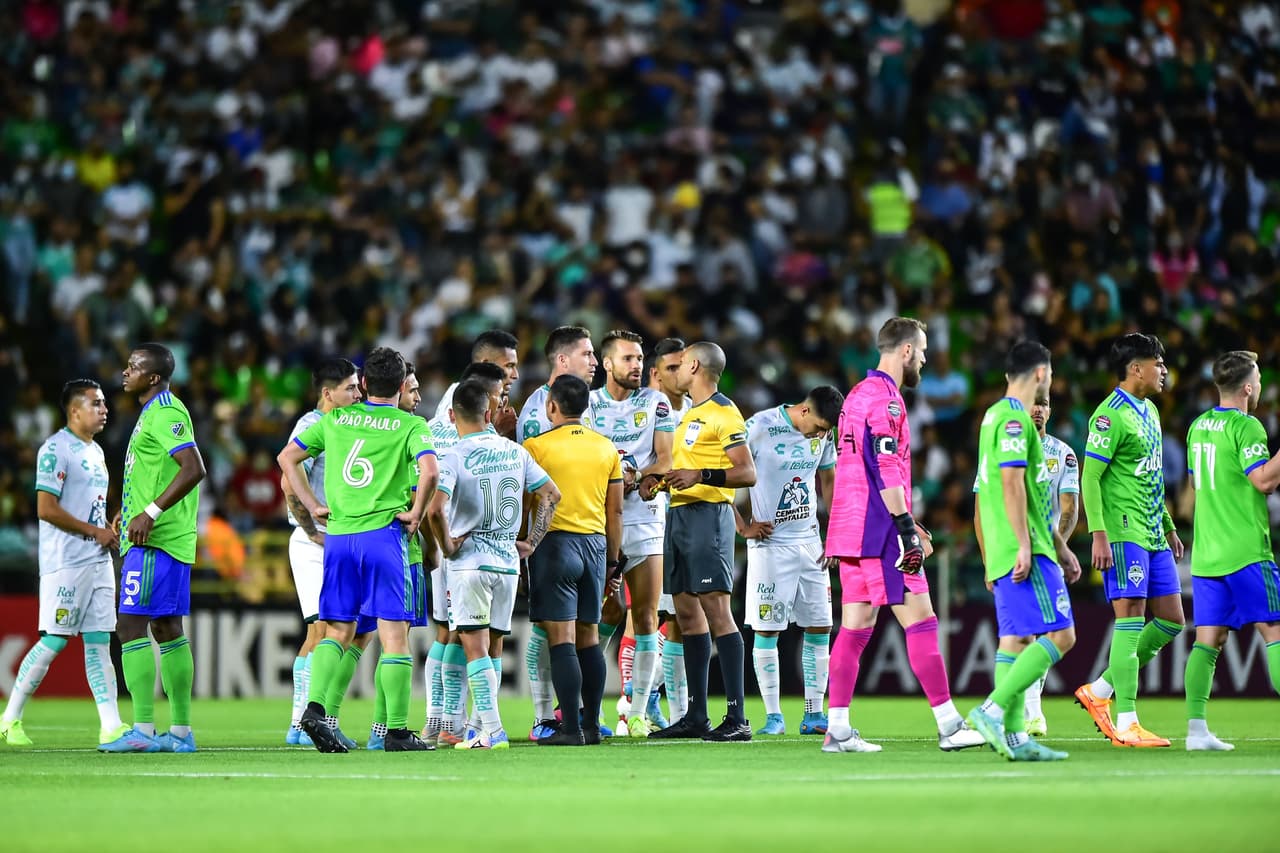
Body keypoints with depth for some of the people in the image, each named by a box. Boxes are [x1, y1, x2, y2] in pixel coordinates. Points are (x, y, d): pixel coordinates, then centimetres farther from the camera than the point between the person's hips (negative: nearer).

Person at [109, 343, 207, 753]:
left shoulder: (165, 414, -14)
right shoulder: (156, 412, 18)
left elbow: (194, 468, -25)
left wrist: (149, 513, -26)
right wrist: (129, 510, 28)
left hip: (153, 540, -11)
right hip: (169, 538, 11)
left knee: (131, 626, -13)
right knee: (167, 629, 11)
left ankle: (143, 729, -16)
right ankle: (181, 731, 14)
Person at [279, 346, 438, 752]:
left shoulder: (337, 419, 11)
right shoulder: (410, 425, -1)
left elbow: (287, 456, 12)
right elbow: (429, 471, -18)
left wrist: (313, 505, 13)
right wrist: (416, 513, -5)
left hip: (338, 536, 4)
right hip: (384, 534, -4)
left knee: (338, 631, 13)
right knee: (394, 634, -1)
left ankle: (314, 707, -6)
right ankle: (397, 731, -3)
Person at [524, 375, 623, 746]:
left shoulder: (537, 446, -5)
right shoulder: (607, 448, 10)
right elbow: (616, 510, 13)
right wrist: (613, 560, 18)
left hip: (554, 543, -5)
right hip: (595, 544, 5)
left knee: (561, 638, -7)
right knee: (588, 637, 11)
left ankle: (571, 727, -12)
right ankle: (591, 724, 12)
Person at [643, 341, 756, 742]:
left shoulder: (723, 413, -8)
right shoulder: (690, 415, 20)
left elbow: (747, 473, -14)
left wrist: (701, 476, -25)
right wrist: (661, 479, 12)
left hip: (707, 514, -10)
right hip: (679, 514, 10)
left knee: (716, 610, -13)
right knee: (687, 614, 8)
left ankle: (736, 717, -16)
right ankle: (696, 716, 11)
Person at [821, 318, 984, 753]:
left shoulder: (859, 395, 19)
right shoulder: (885, 398, -11)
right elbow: (886, 470, -18)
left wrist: (905, 525, 25)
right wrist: (908, 530, -18)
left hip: (850, 531, 9)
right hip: (880, 531, -9)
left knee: (856, 627, 7)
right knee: (921, 621, -6)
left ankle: (838, 730, 3)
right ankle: (949, 725, -6)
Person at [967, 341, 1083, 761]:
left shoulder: (996, 415, 21)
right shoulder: (1014, 418, -10)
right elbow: (1012, 483, -20)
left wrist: (1060, 547, 29)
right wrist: (1024, 546, -22)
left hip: (1004, 553, 10)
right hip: (1025, 552, -10)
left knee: (1017, 641, 7)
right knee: (1059, 634, -11)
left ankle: (1014, 735, 4)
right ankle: (993, 711, -18)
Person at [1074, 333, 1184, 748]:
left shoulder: (1149, 411, 17)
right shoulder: (1111, 415, -12)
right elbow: (1090, 478, -15)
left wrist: (1169, 527, 26)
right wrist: (1099, 536, -20)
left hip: (1153, 536, 9)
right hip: (1124, 532, -9)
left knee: (1172, 620, 8)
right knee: (1131, 620, -11)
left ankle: (1099, 692, 15)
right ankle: (1125, 724, -9)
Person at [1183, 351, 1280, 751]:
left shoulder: (1198, 426, 13)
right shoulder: (1245, 426, -11)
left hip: (1206, 553, 7)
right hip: (1246, 551, -7)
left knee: (1208, 641, 4)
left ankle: (1196, 728, -3)